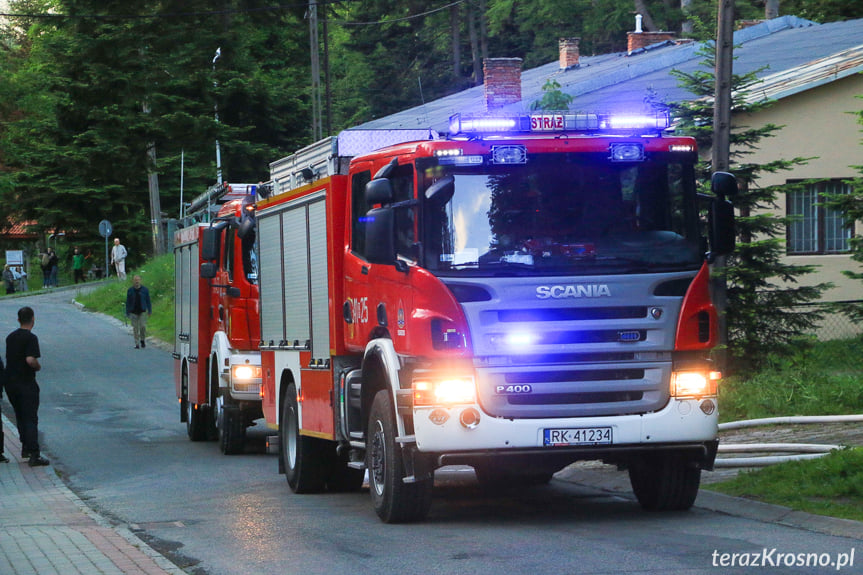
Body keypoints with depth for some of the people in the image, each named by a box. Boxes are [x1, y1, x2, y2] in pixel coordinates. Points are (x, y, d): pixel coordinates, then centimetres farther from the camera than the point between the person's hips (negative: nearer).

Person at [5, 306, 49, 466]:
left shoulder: (10, 337, 10)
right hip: (26, 384, -7)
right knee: (31, 419, -6)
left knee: (20, 417, 21)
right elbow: (30, 360, -26)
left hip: (10, 382, 7)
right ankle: (34, 454, -11)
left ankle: (26, 448, 28)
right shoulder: (30, 338, -15)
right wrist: (38, 367, -5)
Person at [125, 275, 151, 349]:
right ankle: (137, 344, 6)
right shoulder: (130, 291, 1)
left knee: (143, 326, -10)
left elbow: (148, 301, 5)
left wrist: (150, 311, 2)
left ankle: (142, 340, 14)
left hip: (142, 312, -1)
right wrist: (127, 313, 2)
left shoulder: (145, 290, 0)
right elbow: (128, 302, 4)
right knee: (135, 328, 0)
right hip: (133, 312, 1)